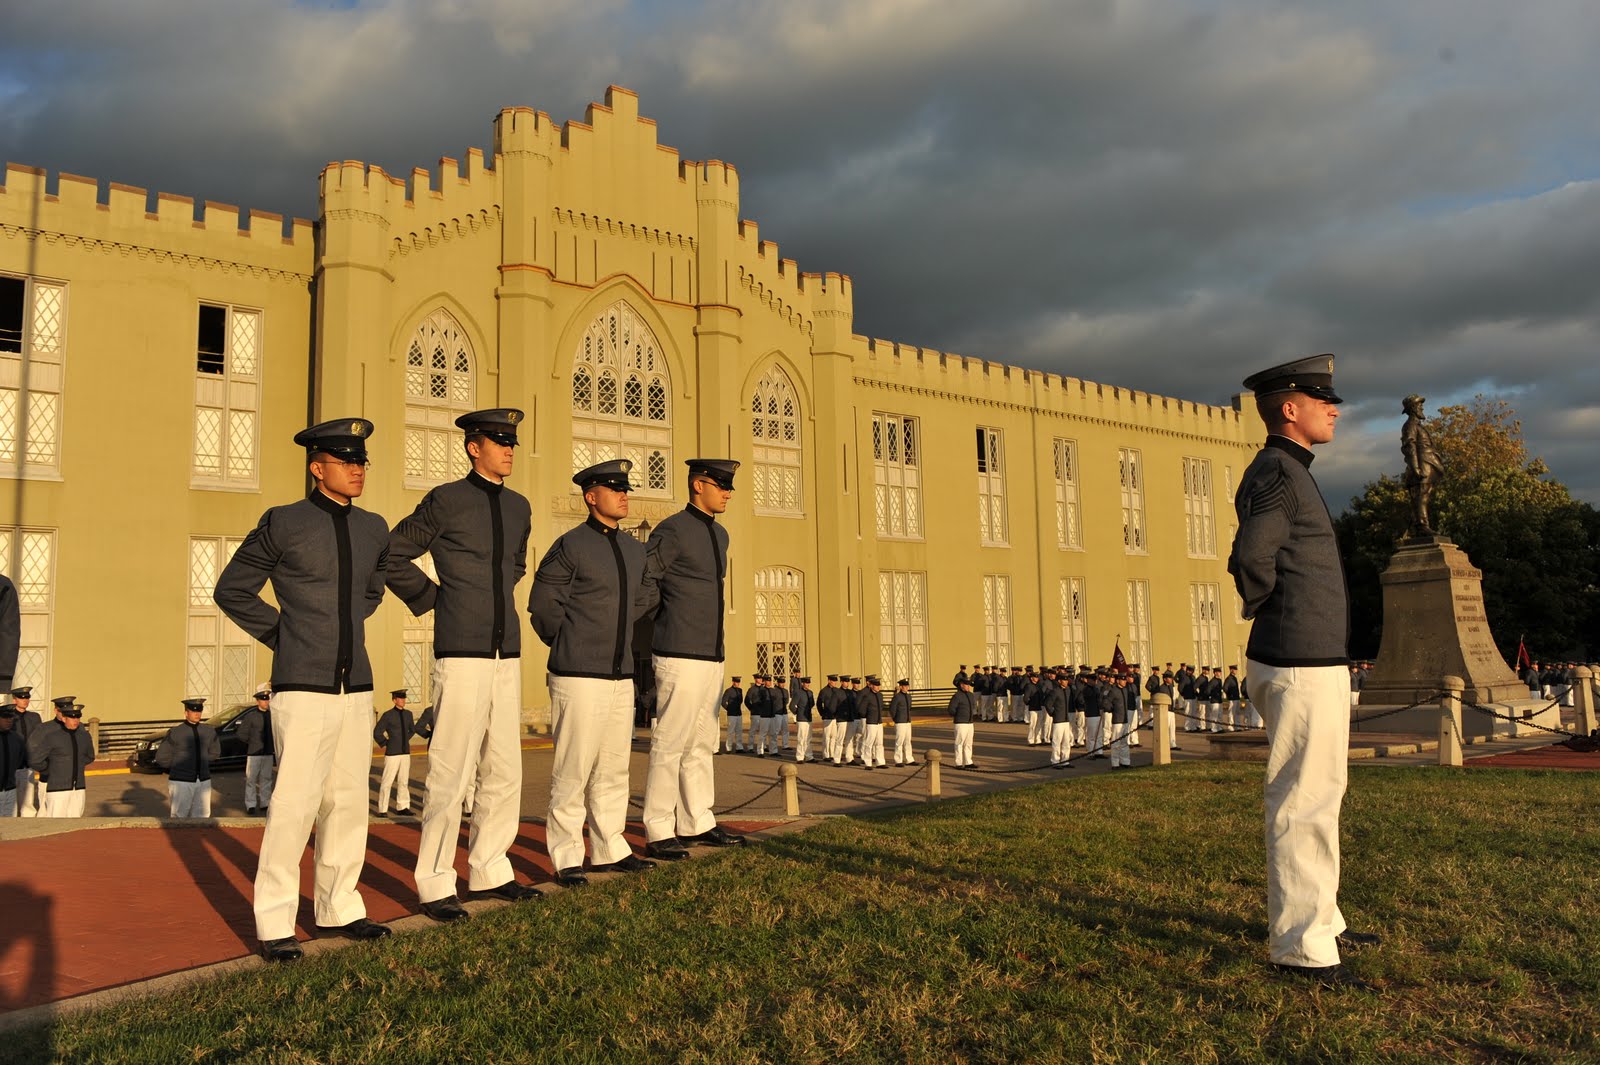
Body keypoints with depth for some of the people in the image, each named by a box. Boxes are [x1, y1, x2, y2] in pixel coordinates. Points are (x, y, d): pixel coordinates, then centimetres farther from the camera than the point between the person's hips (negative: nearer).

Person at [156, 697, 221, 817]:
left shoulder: (208, 730, 5)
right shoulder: (175, 732, -9)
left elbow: (215, 753, 19)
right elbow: (161, 758, -3)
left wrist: (200, 762, 10)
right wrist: (178, 766, 6)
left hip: (204, 781, 4)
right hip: (181, 782, -4)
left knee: (202, 816, 8)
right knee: (178, 816, 1)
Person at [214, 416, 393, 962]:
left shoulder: (374, 529, 10)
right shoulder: (283, 524, -6)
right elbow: (231, 590, 3)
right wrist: (282, 633, 1)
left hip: (357, 687, 6)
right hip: (303, 688, -6)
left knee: (348, 802, 10)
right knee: (295, 804, -6)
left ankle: (339, 908, 23)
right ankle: (275, 925, 6)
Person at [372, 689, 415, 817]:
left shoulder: (408, 714, 8)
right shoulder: (387, 715, -8)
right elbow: (377, 733, -5)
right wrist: (386, 743, 1)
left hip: (405, 753, 5)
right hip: (392, 753, -5)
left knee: (404, 781, 9)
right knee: (387, 782, -3)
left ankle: (402, 807, 19)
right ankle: (382, 810, 5)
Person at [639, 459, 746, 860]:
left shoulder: (719, 534, 16)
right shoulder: (672, 530, -11)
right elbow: (641, 581, -11)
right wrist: (667, 620, -1)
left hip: (711, 656, 9)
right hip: (681, 657, -9)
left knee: (701, 744, 14)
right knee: (670, 745, -4)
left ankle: (696, 823, 23)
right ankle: (659, 834, 3)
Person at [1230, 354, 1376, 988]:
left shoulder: (1289, 473, 18)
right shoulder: (1275, 473, -14)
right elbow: (1250, 560, -25)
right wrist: (1272, 614, -7)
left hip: (1316, 663, 10)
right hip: (1301, 668, -10)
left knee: (1318, 800, 18)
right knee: (1301, 806, -4)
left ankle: (1320, 920, 31)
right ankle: (1300, 945, 4)